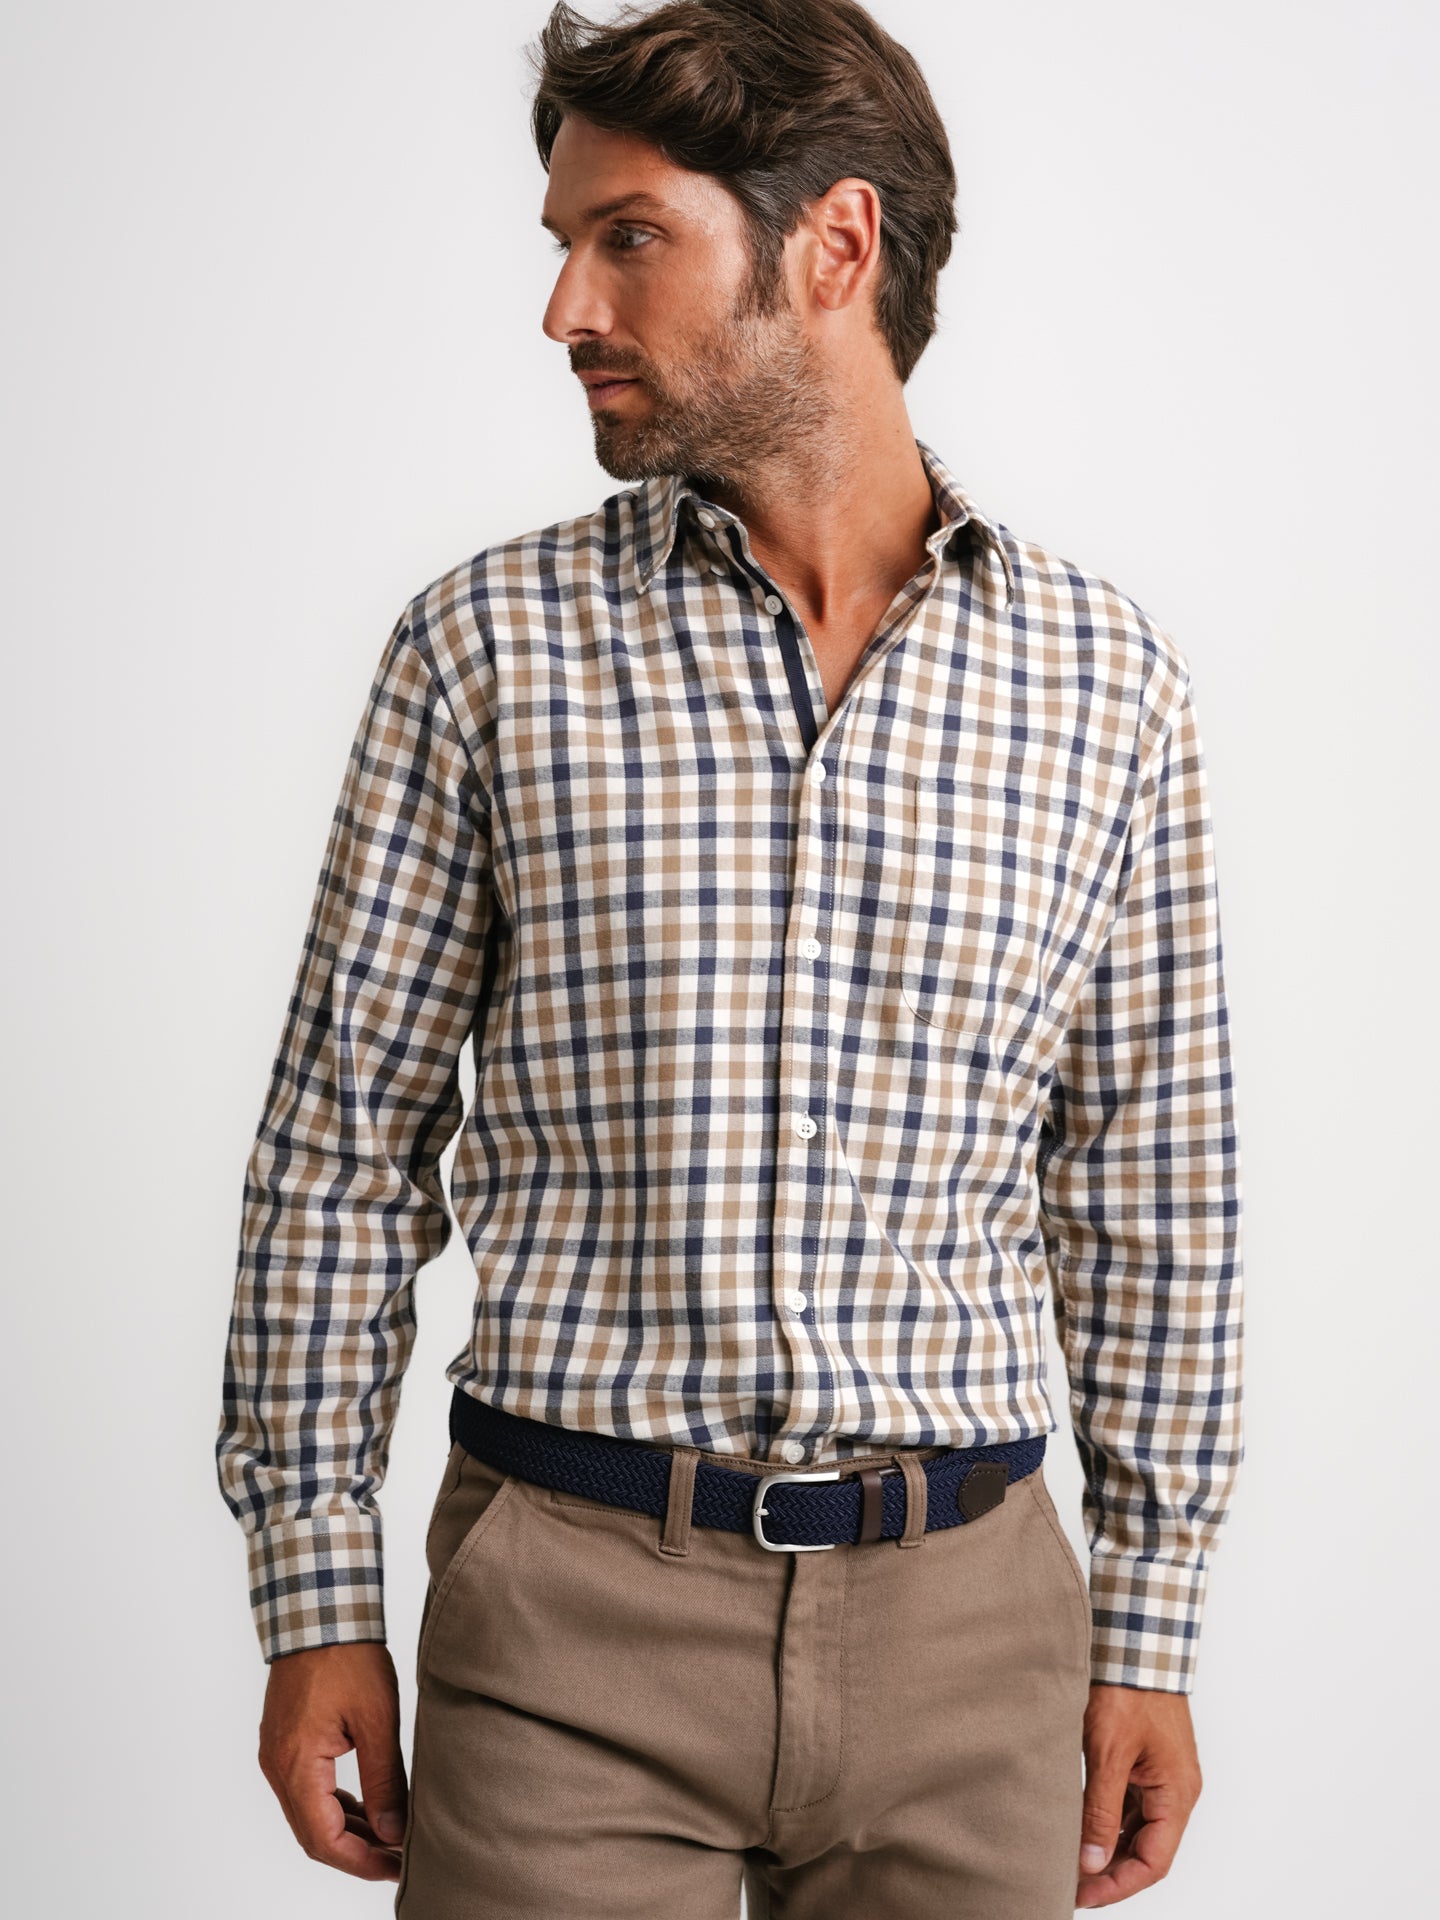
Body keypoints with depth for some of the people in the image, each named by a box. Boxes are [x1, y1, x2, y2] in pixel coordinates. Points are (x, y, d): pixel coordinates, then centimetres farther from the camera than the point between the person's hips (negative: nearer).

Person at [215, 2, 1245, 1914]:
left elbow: (1154, 1185, 6)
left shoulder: (1110, 681, 1)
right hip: (569, 1612, -1)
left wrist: (1149, 1630, 6)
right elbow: (344, 1143, 1)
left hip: (962, 1615, 2)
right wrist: (319, 1602, -1)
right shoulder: (489, 644, -2)